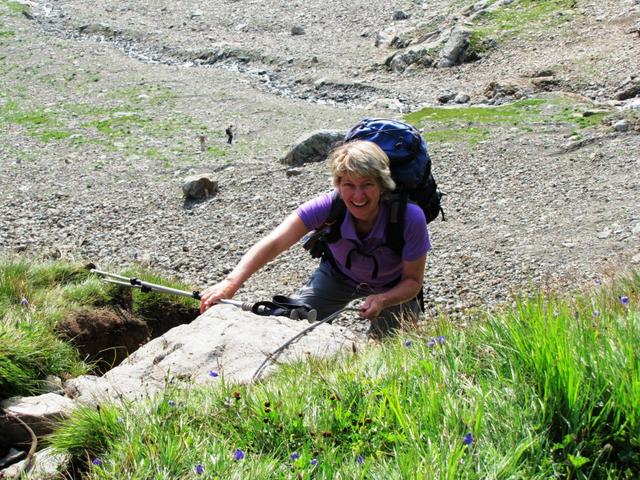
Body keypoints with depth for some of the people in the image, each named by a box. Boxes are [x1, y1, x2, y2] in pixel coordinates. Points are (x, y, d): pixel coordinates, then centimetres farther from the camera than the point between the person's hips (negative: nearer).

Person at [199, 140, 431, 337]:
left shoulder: (410, 218, -36)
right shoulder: (329, 206, -34)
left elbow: (413, 280, -23)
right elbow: (273, 244, -42)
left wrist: (382, 300, -44)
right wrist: (231, 282, -56)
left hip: (393, 287, -1)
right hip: (339, 273, 1)